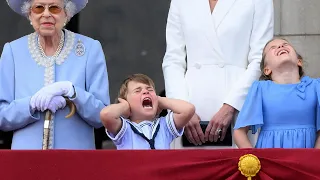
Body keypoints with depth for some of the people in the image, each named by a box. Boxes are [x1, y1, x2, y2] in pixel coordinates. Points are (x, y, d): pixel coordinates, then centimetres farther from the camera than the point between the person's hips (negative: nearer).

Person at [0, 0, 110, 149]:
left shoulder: (90, 49, -4)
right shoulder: (12, 51, -1)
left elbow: (101, 115, -6)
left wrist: (70, 91, -21)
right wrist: (33, 103, -20)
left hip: (76, 149, -1)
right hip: (26, 147, 1)